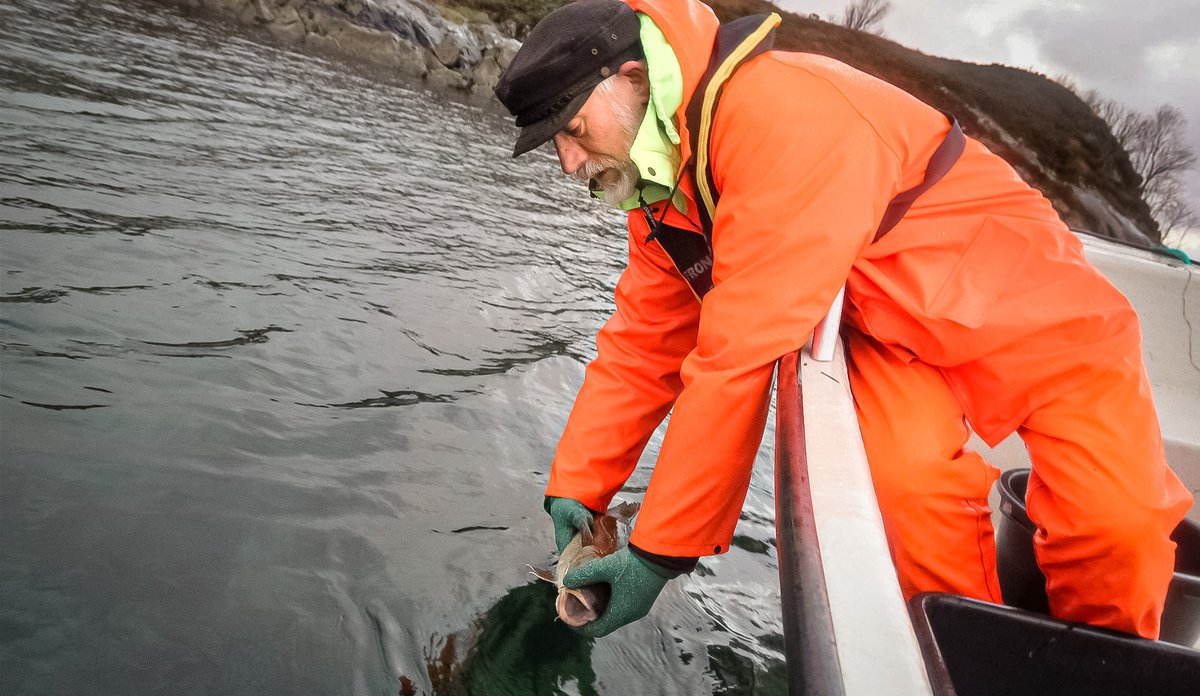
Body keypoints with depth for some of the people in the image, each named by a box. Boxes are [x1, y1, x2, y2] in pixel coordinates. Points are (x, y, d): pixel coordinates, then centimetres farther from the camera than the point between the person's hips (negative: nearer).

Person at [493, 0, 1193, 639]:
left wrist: (658, 554, -27)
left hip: (1037, 316, -5)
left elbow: (737, 356, -34)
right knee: (909, 481, -26)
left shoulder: (779, 110, -33)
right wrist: (575, 489, -3)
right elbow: (640, 349, 3)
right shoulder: (660, 197, -3)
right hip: (891, 336, 5)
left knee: (1116, 525, -19)